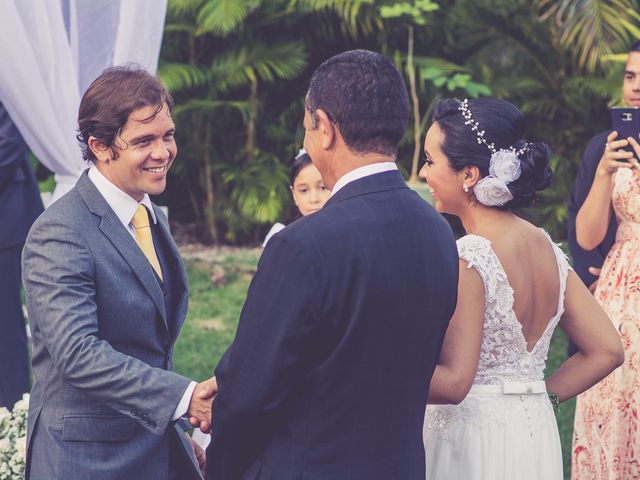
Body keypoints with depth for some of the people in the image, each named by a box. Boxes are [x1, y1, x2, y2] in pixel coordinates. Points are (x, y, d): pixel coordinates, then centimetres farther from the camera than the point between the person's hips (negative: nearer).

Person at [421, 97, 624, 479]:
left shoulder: (466, 261, -18)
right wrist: (541, 395, 10)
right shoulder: (547, 247, 4)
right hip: (537, 439, 7)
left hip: (473, 442, -7)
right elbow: (607, 351, 7)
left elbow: (453, 381, -23)